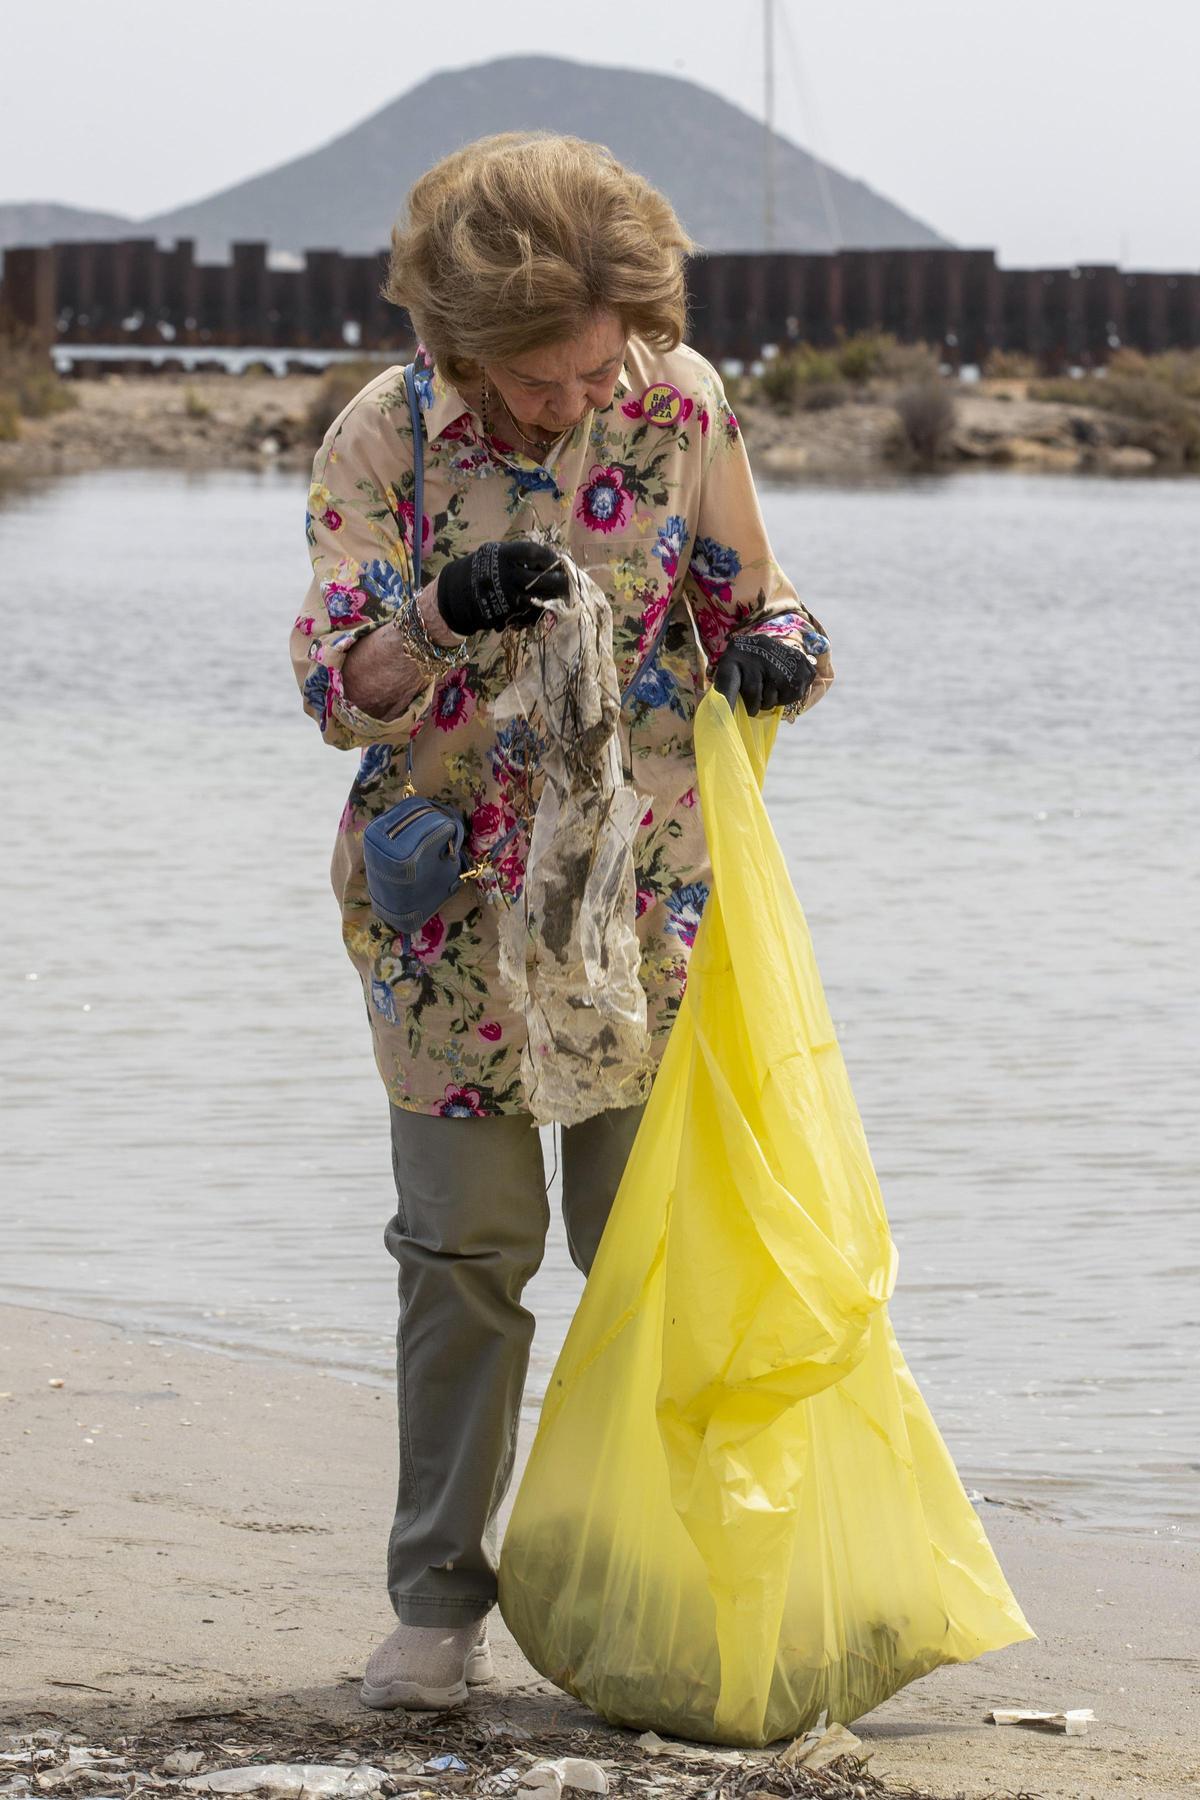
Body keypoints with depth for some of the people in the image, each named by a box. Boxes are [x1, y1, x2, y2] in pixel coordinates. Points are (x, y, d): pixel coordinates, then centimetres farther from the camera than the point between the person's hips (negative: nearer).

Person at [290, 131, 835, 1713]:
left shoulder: (683, 406, -7)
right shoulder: (385, 440, -11)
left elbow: (745, 598, 5)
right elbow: (338, 687, -16)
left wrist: (777, 649, -19)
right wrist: (442, 617, -36)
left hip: (644, 888, 1)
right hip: (451, 904, -1)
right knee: (465, 1248, 2)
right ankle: (438, 1602, 13)